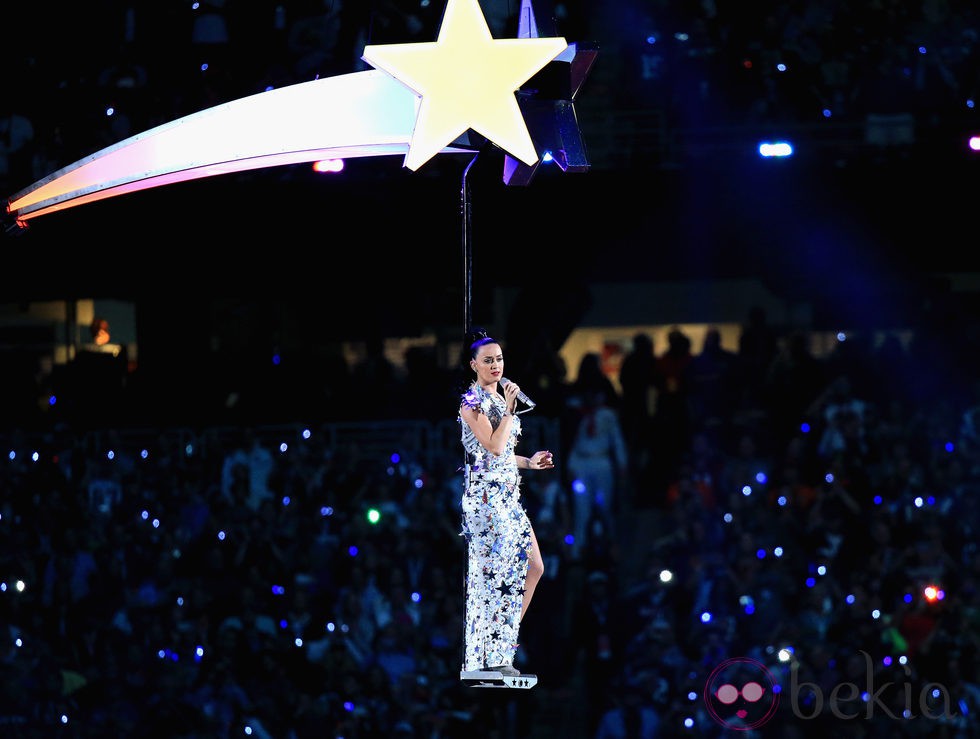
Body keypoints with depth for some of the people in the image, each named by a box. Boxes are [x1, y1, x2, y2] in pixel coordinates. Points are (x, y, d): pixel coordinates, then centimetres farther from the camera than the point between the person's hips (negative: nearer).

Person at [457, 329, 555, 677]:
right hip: (486, 495, -9)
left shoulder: (499, 399, 18)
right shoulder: (472, 401, -9)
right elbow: (493, 447, -19)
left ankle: (506, 639, 14)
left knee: (534, 567, 7)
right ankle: (492, 656, -7)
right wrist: (510, 408, -14)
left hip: (508, 496, 9)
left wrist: (529, 462, 18)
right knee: (496, 573, -10)